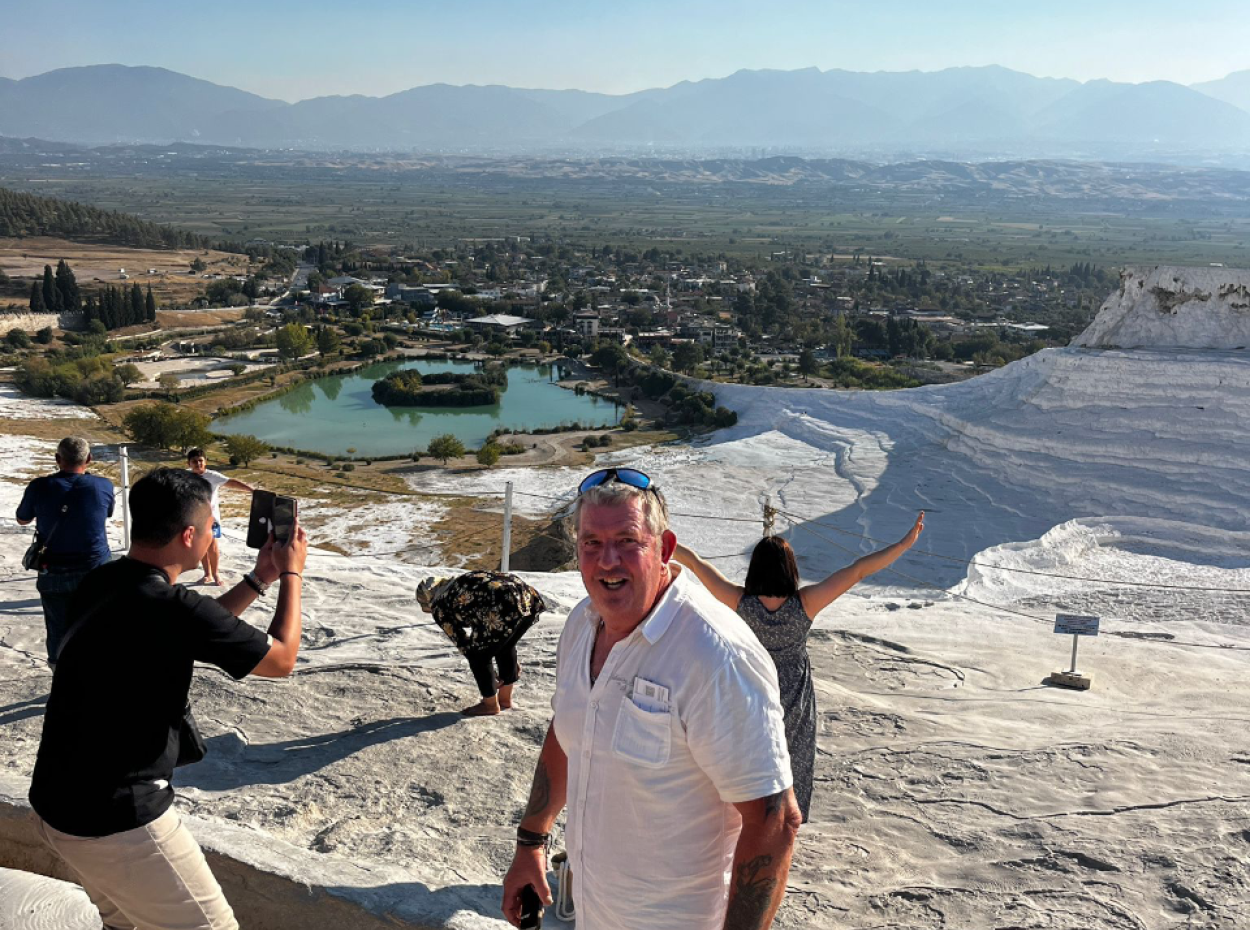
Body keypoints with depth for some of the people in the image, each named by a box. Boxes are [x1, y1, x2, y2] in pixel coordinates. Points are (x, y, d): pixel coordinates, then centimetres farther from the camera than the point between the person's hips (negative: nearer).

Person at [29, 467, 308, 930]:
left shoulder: (102, 583, 1)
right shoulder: (171, 606, -24)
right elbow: (281, 659, -10)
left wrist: (259, 579, 17)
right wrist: (291, 574, 3)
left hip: (59, 802, 9)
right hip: (116, 819, -9)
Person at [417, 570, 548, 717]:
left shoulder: (440, 607, 14)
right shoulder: (460, 583, 35)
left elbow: (462, 641, 15)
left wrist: (492, 679, 24)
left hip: (506, 606, -8)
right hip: (528, 597, 8)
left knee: (478, 655, 14)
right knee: (505, 647, 29)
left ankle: (490, 704, 27)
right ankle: (505, 699, 41)